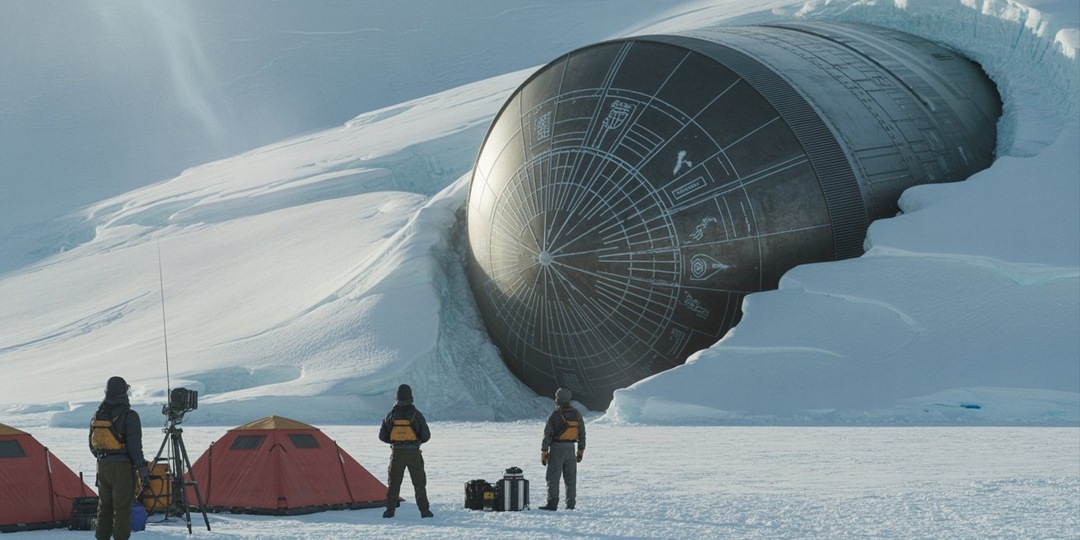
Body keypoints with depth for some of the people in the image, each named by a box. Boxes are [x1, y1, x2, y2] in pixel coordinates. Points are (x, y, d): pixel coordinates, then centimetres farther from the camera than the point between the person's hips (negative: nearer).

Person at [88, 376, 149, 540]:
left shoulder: (97, 415, 9)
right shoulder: (128, 415, -12)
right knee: (122, 507, -3)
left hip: (103, 465, 6)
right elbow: (135, 445, -16)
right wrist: (142, 469, -12)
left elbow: (93, 444, 16)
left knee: (104, 505, 15)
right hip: (122, 466, -6)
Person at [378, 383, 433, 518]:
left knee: (394, 482, 10)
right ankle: (424, 510, 4)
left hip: (397, 452, 2)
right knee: (419, 482, 6)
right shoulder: (416, 414, -7)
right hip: (413, 452, -1)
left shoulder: (391, 415, -1)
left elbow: (382, 436, 3)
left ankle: (390, 510, 6)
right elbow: (426, 435, -3)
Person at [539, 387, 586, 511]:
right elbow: (582, 434, 10)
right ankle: (570, 504, 11)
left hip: (557, 450, -5)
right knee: (570, 478, 10)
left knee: (553, 478, 0)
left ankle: (552, 504, -3)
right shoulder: (576, 414, 5)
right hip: (571, 449, 5)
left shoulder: (555, 415, -12)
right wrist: (581, 451, 18)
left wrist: (544, 452, -6)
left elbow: (547, 435, -11)